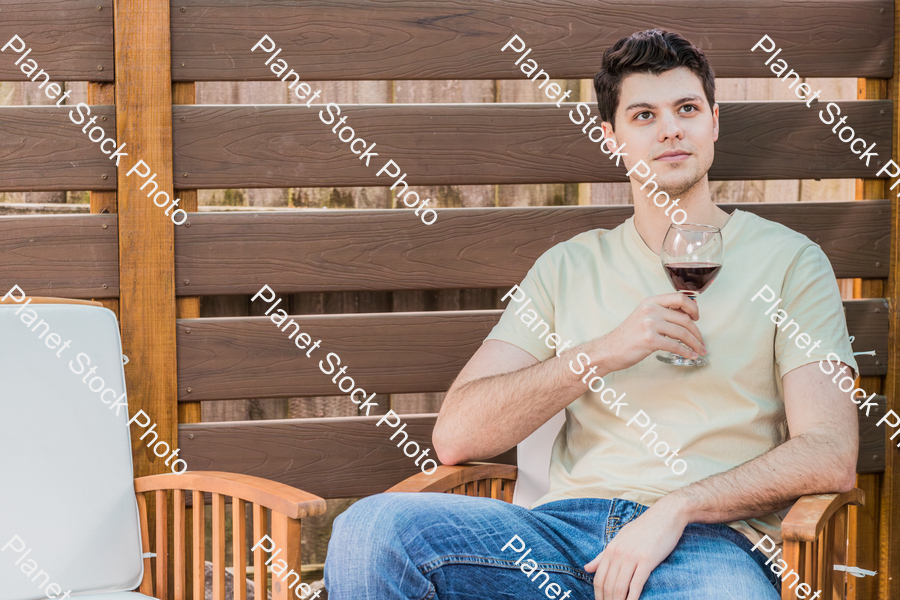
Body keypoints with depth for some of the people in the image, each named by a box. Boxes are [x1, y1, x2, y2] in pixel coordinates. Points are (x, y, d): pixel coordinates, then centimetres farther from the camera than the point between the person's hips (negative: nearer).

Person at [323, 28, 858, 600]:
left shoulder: (787, 260, 13)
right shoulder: (568, 267, 19)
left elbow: (830, 456, 0)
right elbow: (456, 436, 7)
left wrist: (677, 507, -13)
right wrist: (606, 352, -5)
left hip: (711, 540, -2)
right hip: (568, 526, 3)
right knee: (370, 531, -27)